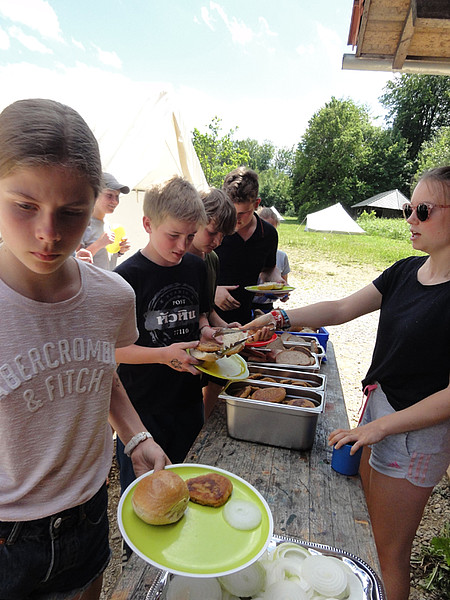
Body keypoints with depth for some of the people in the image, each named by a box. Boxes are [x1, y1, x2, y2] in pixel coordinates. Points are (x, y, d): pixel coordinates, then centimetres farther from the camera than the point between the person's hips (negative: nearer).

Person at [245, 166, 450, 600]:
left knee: (389, 552, 14)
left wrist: (381, 426, -20)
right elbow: (342, 309, 3)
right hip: (377, 408, 7)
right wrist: (281, 317, -7)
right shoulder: (407, 271, 2)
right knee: (371, 528, 26)